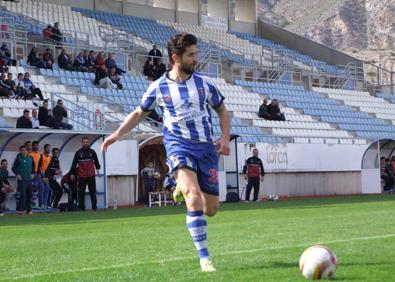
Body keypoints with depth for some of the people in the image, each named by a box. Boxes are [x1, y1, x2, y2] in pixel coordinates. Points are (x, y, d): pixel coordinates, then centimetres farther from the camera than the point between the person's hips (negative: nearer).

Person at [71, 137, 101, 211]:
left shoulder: (92, 152, 7)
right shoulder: (78, 152, 4)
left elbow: (96, 161, 14)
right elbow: (74, 163, 5)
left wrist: (97, 168, 3)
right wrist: (72, 173, 3)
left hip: (91, 176, 1)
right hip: (81, 176, -1)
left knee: (93, 191, 3)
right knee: (81, 192, 0)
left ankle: (94, 206, 7)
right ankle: (81, 207, 5)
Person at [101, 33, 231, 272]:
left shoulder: (205, 83, 4)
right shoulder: (159, 87, 0)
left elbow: (222, 111, 16)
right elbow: (140, 113, 17)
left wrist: (225, 138, 0)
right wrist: (118, 133, 5)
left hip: (206, 147, 3)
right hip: (179, 145, -3)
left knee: (211, 209, 4)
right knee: (194, 198, -26)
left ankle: (183, 188, 38)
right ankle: (205, 258, -22)